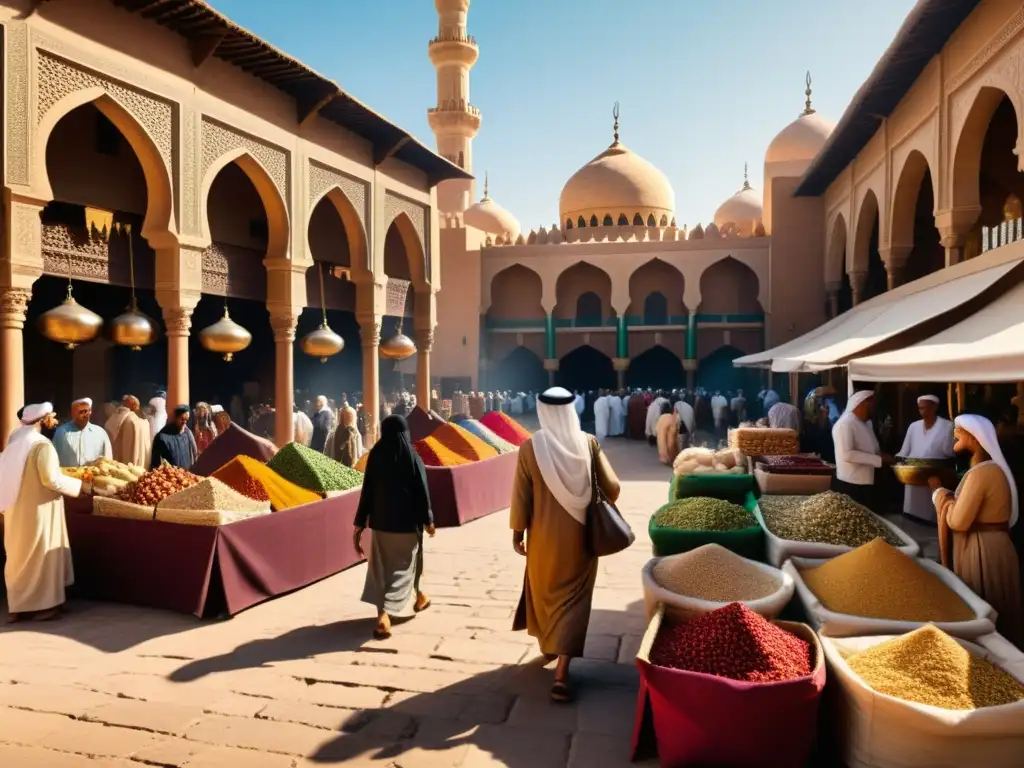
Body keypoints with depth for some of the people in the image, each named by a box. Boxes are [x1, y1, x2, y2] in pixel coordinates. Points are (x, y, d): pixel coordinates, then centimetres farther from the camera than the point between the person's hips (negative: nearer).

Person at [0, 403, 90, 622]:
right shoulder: (42, 445, -16)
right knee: (41, 554, 3)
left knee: (19, 555, 14)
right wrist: (81, 486, -12)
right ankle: (45, 603, 9)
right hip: (38, 509, -7)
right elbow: (52, 479, -22)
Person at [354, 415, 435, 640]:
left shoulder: (375, 455, -4)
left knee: (382, 567, 16)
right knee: (403, 566, 11)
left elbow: (367, 490, -2)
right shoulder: (412, 457, -12)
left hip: (381, 520, 3)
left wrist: (360, 523, 4)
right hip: (407, 521, -3)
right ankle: (384, 614, 8)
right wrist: (428, 520, 3)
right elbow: (422, 492, -9)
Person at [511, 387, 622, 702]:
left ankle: (549, 646, 44)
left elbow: (521, 495, -8)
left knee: (543, 591, 23)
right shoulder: (589, 443, -10)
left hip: (543, 535, 0)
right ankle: (561, 674, -3)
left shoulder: (529, 447, -12)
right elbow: (612, 487, -9)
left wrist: (517, 532, 5)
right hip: (579, 535, 0)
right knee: (572, 599, 7)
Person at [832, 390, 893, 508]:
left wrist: (883, 456, 2)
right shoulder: (845, 424, -15)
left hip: (866, 485, 9)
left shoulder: (867, 424, 15)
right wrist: (879, 459, -23)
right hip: (850, 486, -9)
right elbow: (847, 454, -25)